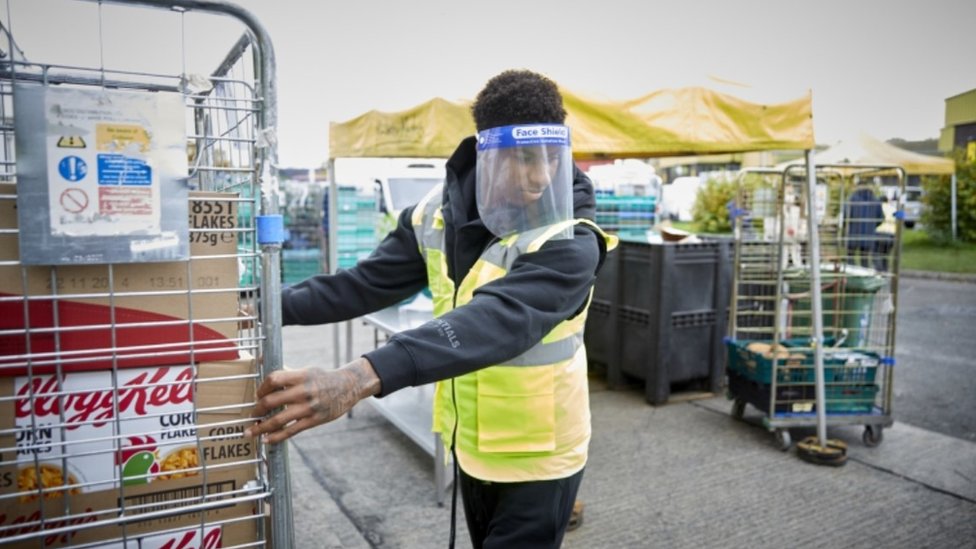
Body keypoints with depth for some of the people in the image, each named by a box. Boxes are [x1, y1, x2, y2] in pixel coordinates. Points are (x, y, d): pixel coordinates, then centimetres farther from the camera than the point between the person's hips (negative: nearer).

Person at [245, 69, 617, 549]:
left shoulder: (569, 243, -26)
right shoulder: (439, 213, -7)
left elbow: (495, 322, -41)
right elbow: (370, 283, 2)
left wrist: (364, 377, -53)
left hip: (537, 456, -5)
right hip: (470, 444, 6)